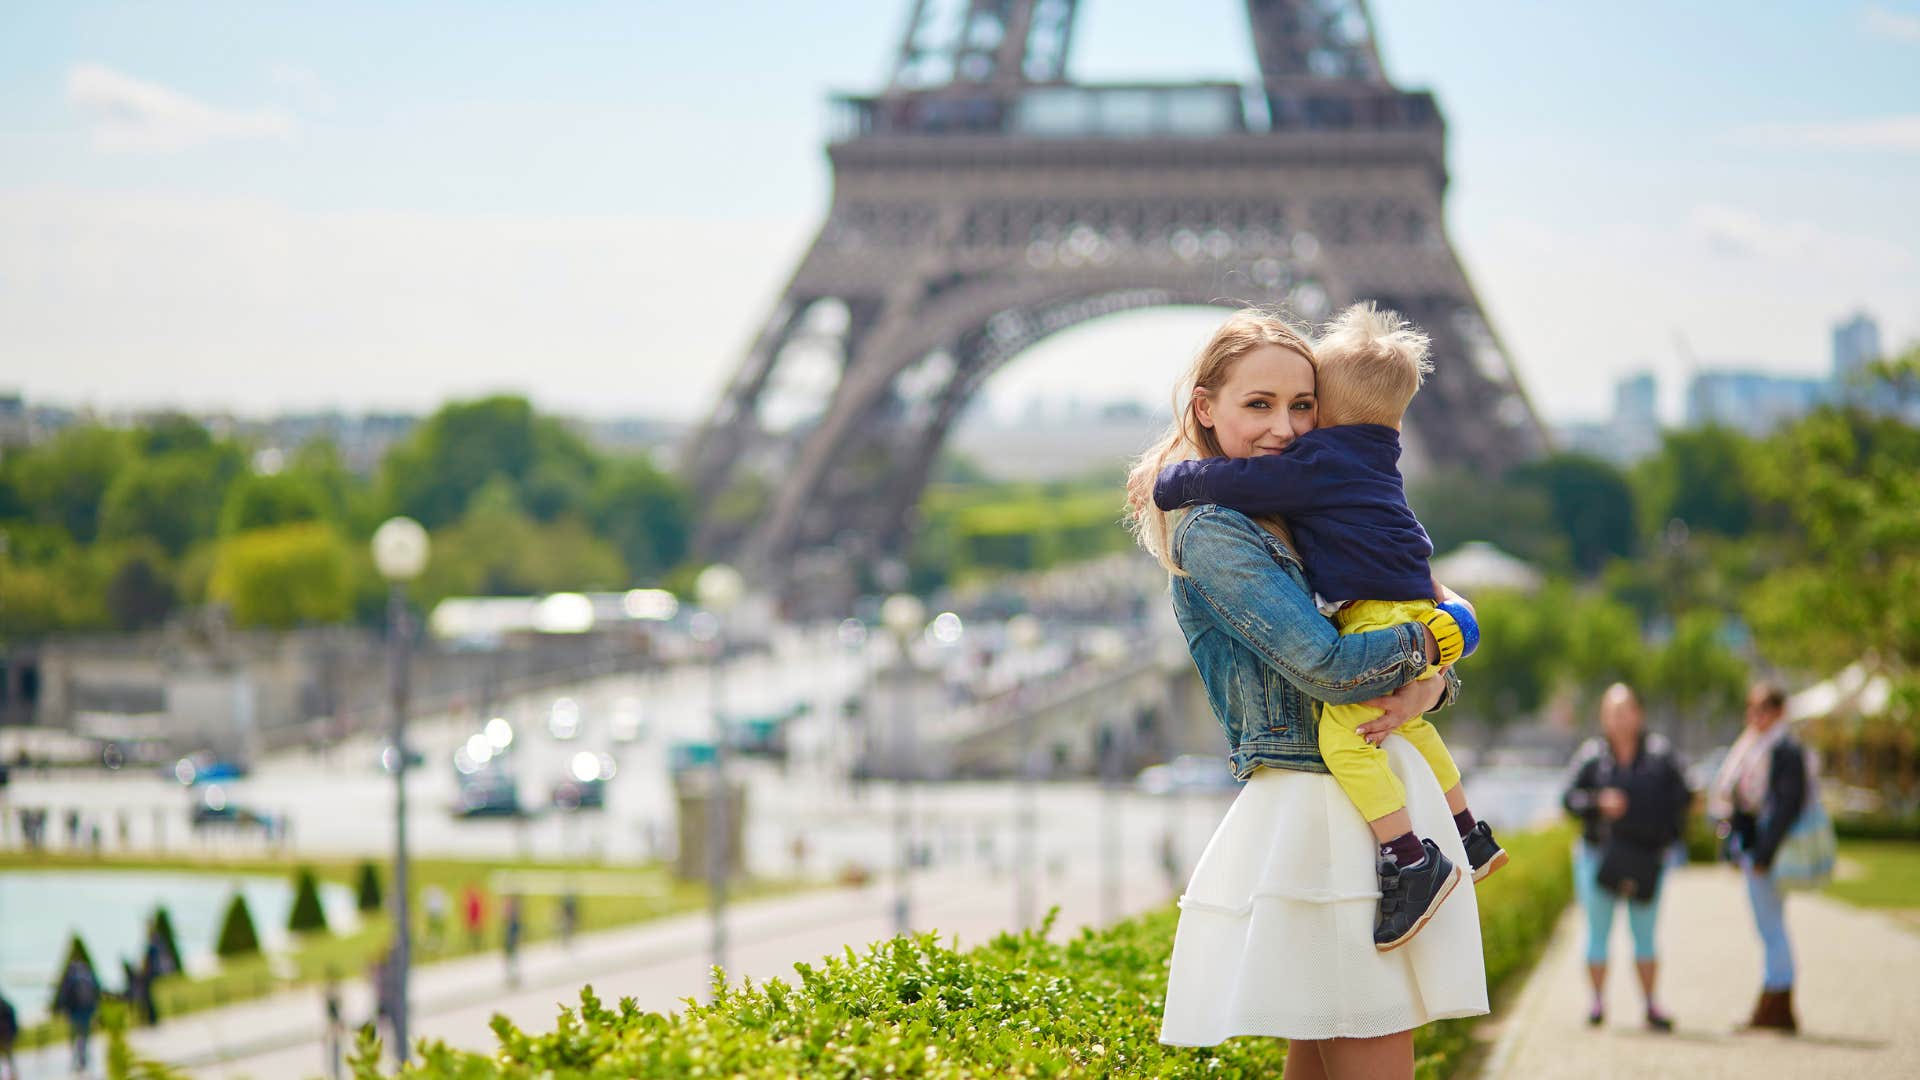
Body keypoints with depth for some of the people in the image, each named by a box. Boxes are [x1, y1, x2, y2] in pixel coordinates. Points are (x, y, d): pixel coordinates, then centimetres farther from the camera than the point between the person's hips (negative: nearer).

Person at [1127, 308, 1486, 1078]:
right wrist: (1435, 638, -4)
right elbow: (1325, 666, -20)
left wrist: (1425, 688, -9)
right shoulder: (1213, 534, -10)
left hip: (1384, 801, 9)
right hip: (1321, 810, -9)